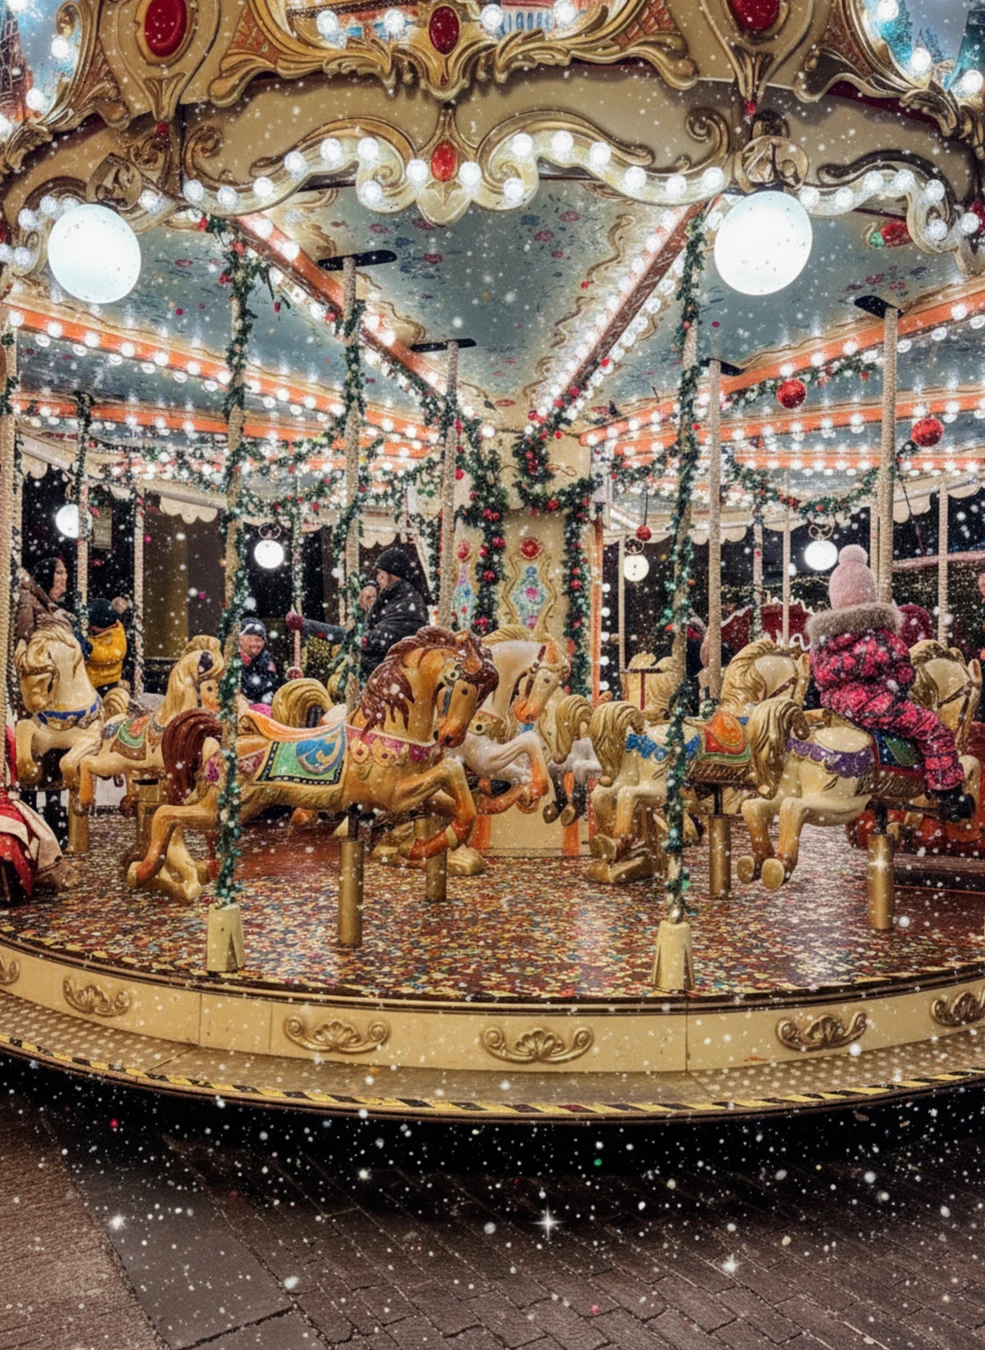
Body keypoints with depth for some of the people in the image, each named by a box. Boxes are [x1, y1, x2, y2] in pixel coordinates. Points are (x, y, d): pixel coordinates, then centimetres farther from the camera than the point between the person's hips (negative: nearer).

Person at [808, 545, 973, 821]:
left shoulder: (821, 635, 5)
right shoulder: (879, 630, -11)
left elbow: (819, 678, 11)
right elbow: (902, 671, -5)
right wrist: (899, 691, 13)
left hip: (834, 704, 7)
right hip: (873, 706, -7)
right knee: (933, 729, 5)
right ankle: (950, 798, 3)